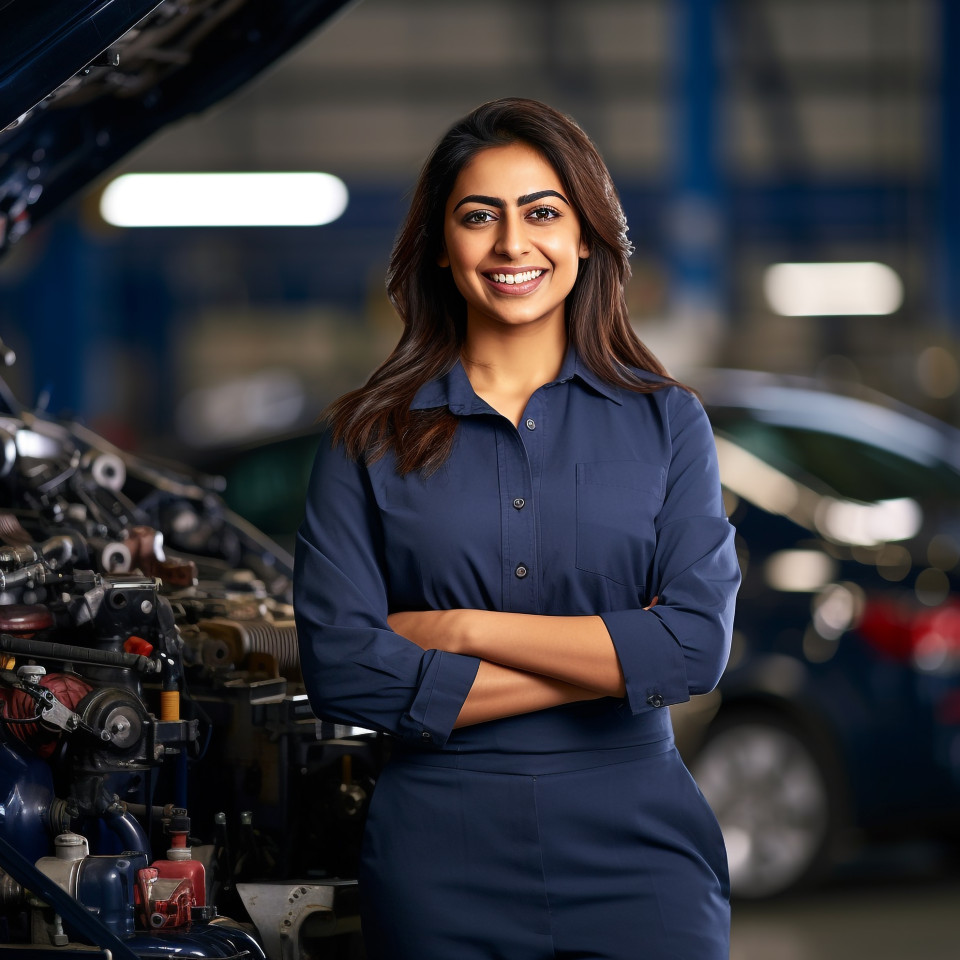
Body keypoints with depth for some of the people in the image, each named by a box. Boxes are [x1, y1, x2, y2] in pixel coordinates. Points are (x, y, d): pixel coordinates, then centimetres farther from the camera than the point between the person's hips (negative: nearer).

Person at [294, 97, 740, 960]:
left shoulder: (666, 422, 6)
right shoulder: (370, 438, 4)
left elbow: (698, 645, -6)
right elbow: (341, 671, -7)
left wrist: (464, 631, -10)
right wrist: (610, 661, -9)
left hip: (634, 841, 1)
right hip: (441, 853, 0)